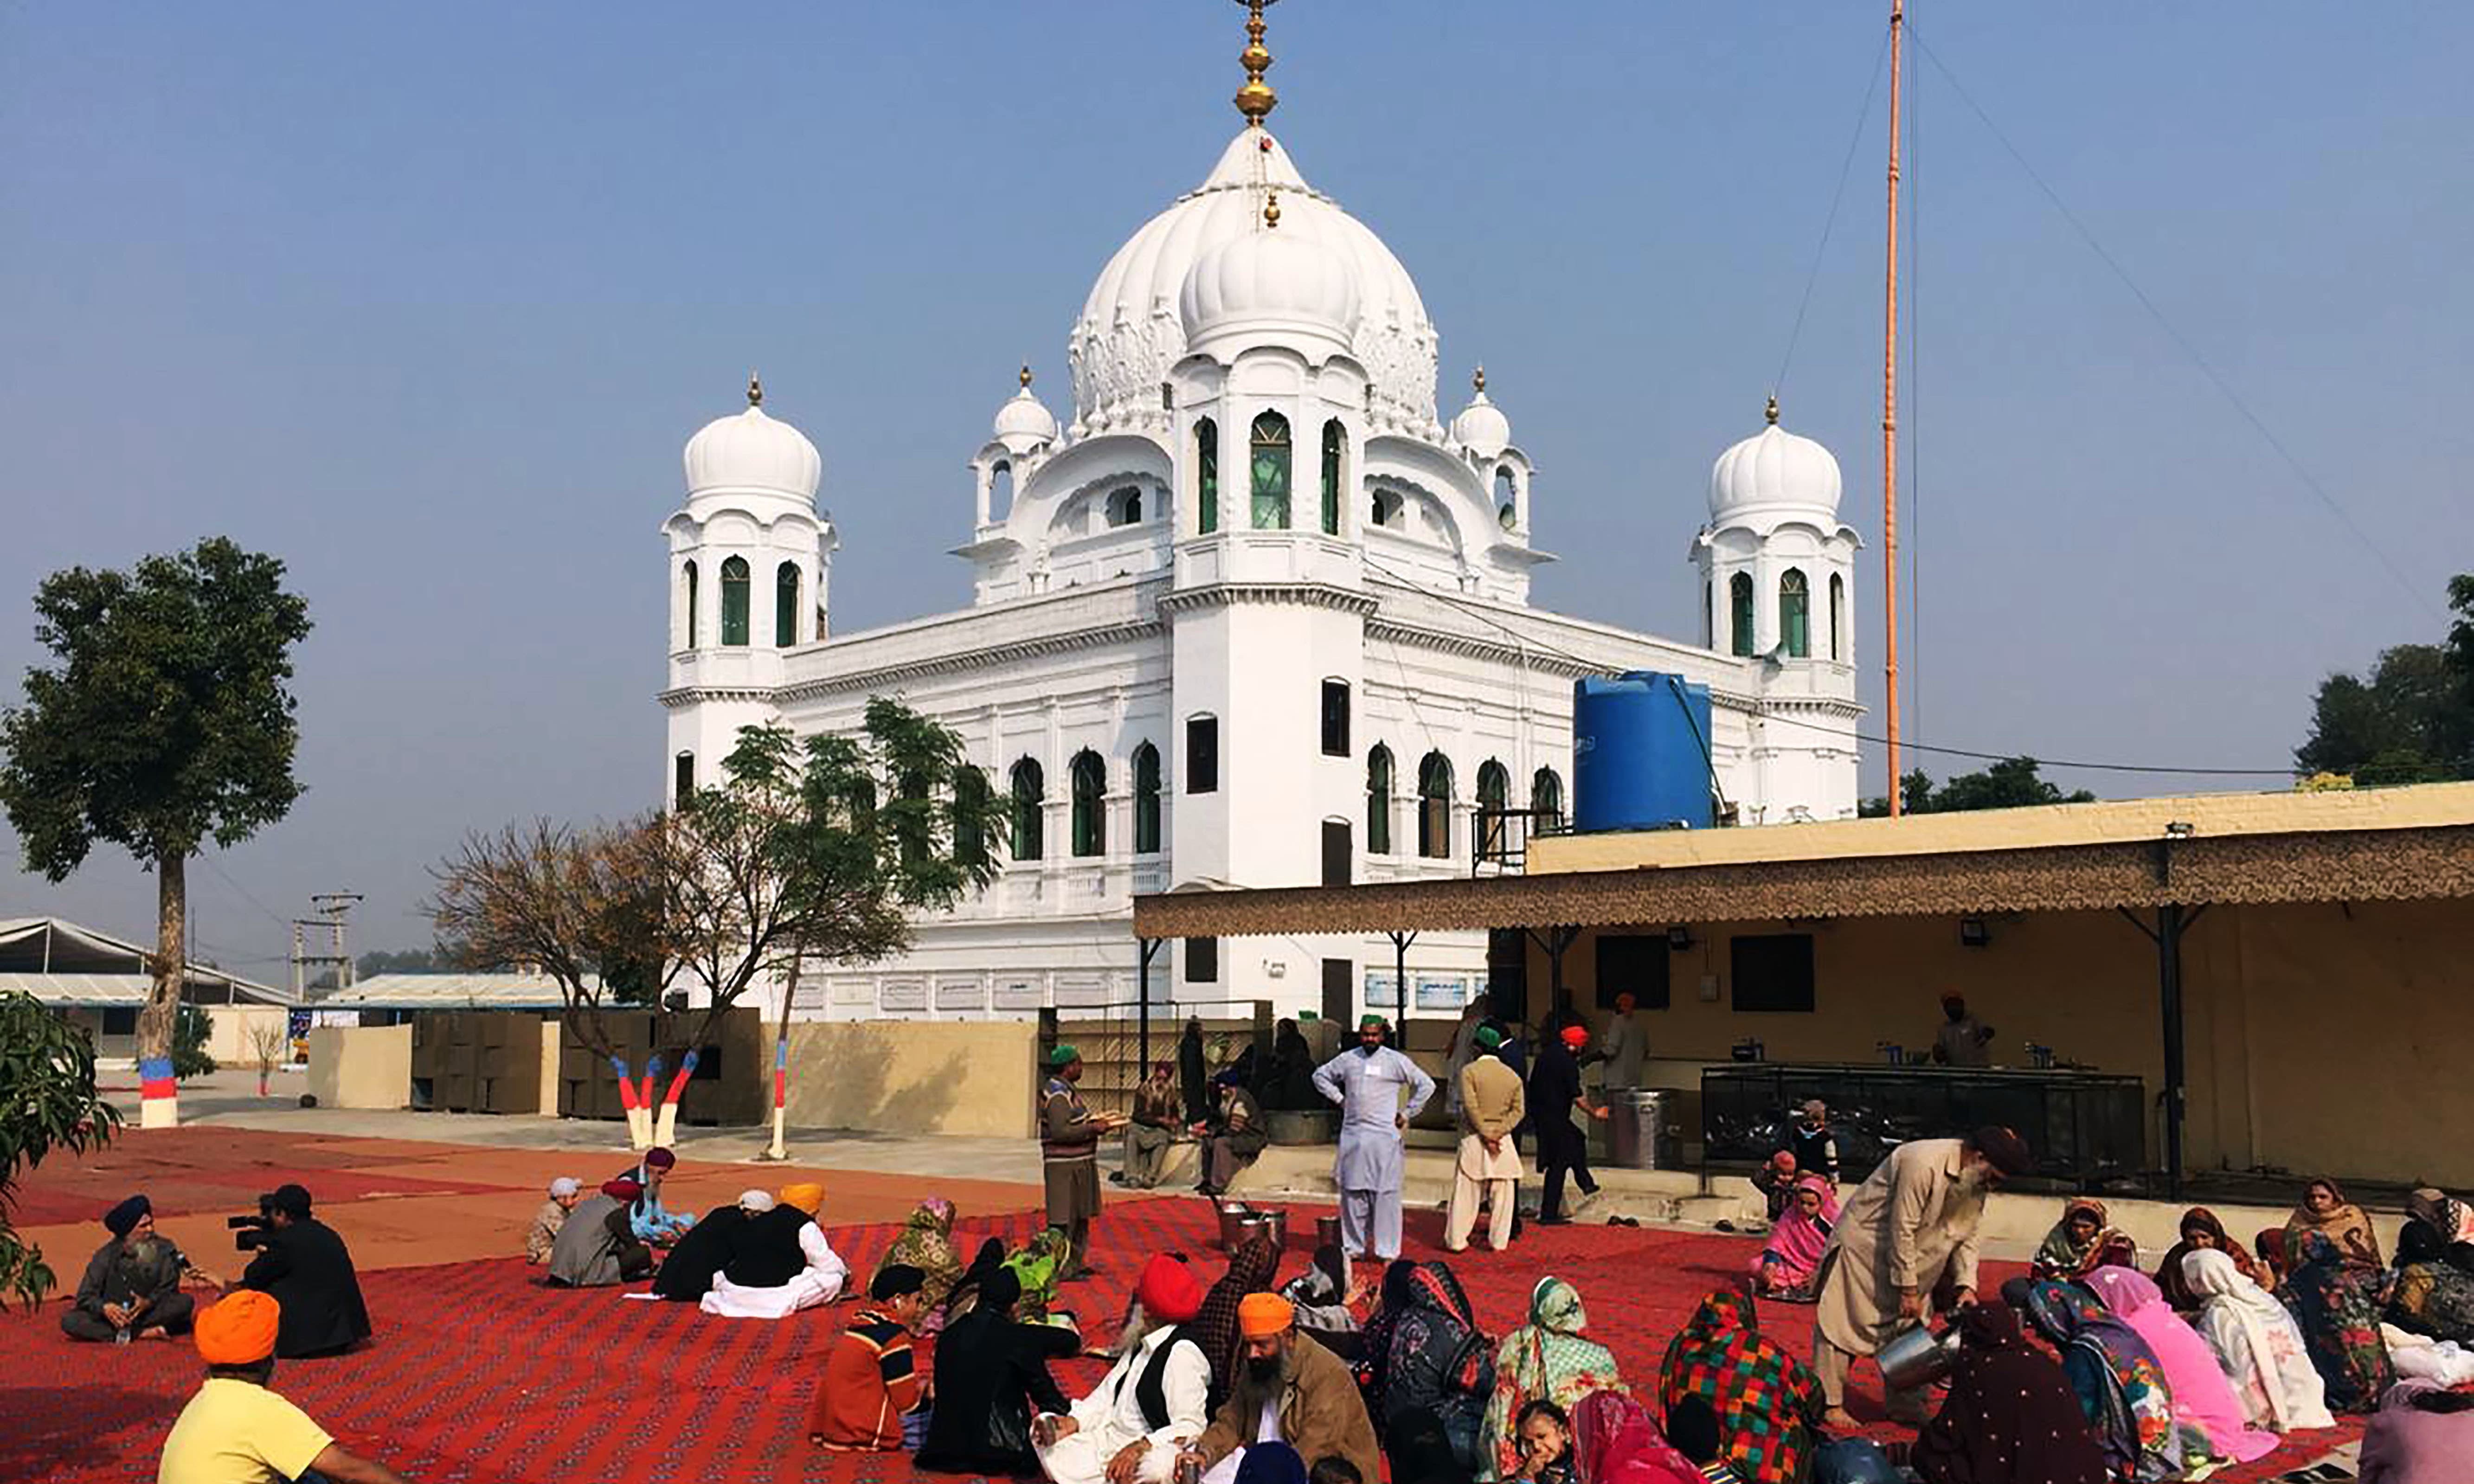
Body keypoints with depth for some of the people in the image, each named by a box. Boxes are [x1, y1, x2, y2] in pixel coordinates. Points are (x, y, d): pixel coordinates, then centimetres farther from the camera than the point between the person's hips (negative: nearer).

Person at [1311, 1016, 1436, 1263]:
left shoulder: (1396, 1061, -1)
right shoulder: (1347, 1059, 8)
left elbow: (1426, 1085, 5)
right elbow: (1321, 1075, 22)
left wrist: (1407, 1114, 3)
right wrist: (1339, 1099, 11)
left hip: (1384, 1136, -3)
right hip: (1352, 1135, 3)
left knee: (1386, 1194, -4)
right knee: (1352, 1193, 7)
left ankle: (1387, 1251, 0)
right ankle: (1353, 1246, 17)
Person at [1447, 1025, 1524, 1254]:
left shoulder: (1470, 1071, -7)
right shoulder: (1512, 1076, 6)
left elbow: (1471, 1106, -14)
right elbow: (1518, 1110, 0)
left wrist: (1485, 1134, -11)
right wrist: (1499, 1132, -9)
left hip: (1474, 1140, -3)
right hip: (1503, 1140, 3)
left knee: (1466, 1192, 2)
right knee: (1501, 1193, 9)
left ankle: (1456, 1240, 5)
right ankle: (1499, 1241, 13)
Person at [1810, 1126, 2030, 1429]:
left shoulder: (1977, 1185, -2)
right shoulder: (1923, 1164, -30)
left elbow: (1967, 1238, 7)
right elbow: (1902, 1230, -28)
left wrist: (1966, 1285, -8)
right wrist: (1909, 1289, -22)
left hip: (1908, 1256, 9)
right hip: (1864, 1245, -8)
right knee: (1842, 1324, -6)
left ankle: (1907, 1407, 22)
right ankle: (1829, 1405, 0)